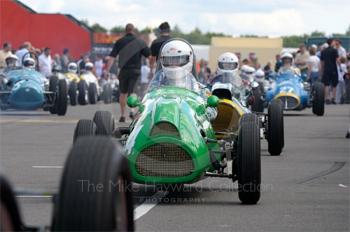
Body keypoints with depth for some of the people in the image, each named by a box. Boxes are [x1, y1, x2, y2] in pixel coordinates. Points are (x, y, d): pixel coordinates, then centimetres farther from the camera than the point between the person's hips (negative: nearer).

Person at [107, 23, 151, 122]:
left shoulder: (119, 42, 3)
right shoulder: (140, 42, 1)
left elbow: (112, 57, -4)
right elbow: (150, 55, -3)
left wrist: (107, 70, -5)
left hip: (123, 70, 1)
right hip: (136, 70, -1)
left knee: (123, 93, 14)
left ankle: (122, 115, 17)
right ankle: (133, 111, -24)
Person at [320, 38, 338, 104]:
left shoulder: (323, 51, 9)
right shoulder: (334, 50, -6)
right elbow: (337, 60, -11)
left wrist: (322, 71, 20)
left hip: (326, 70, 3)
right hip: (333, 69, -3)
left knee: (326, 85, 2)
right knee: (334, 85, 8)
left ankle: (327, 99, -5)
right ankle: (333, 98, 4)